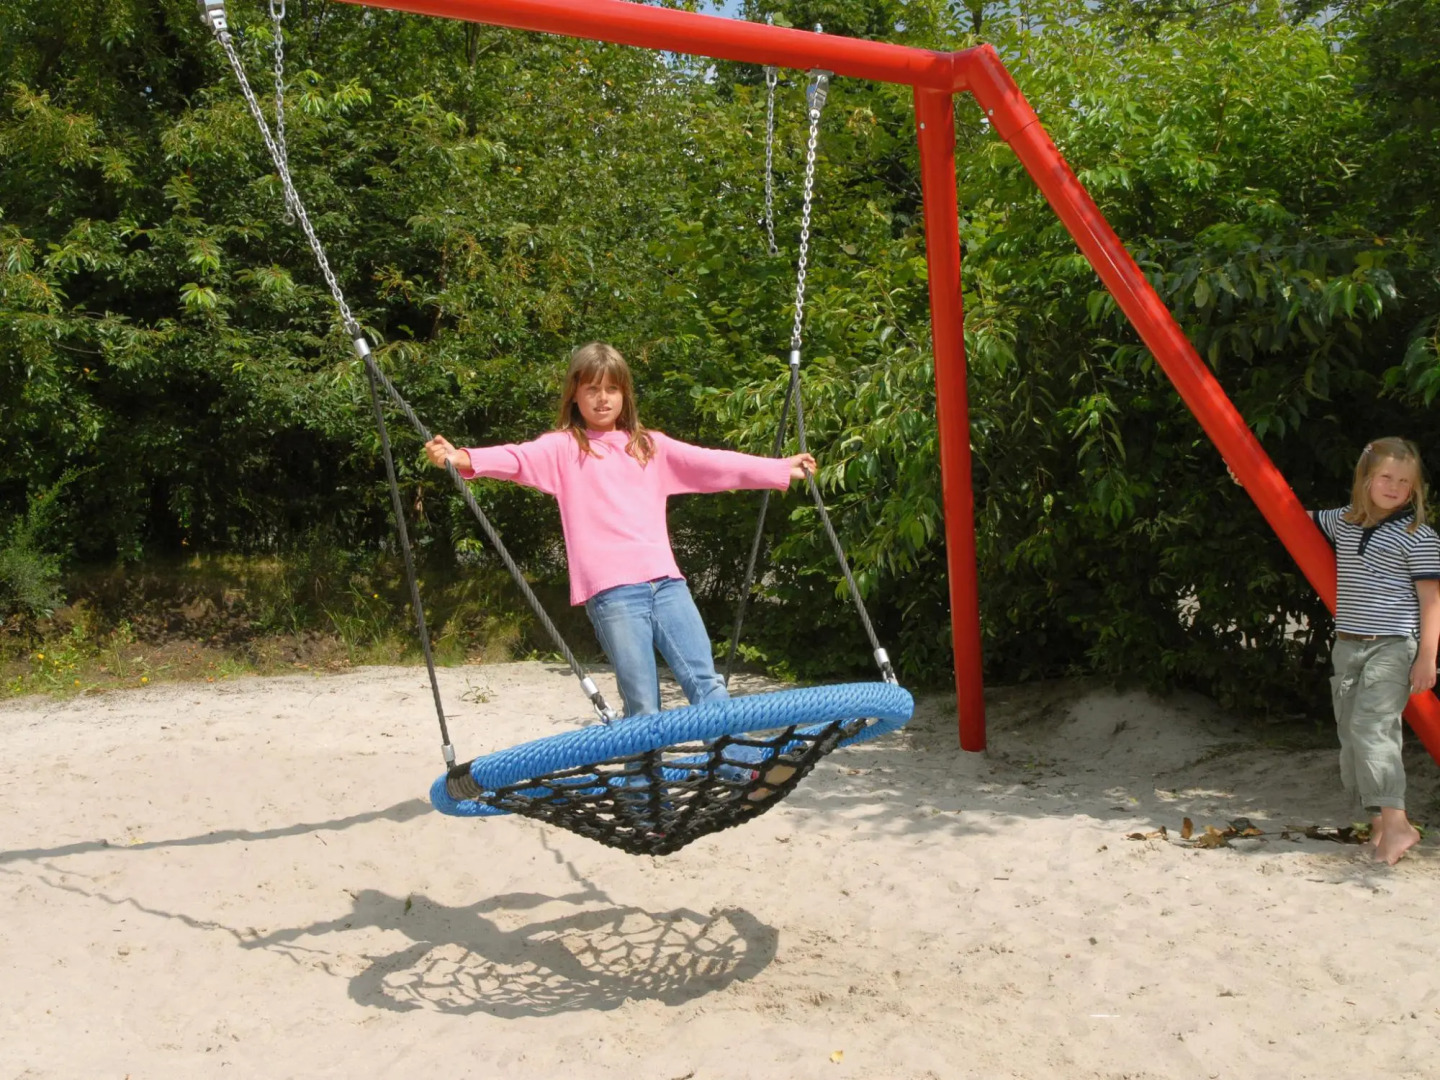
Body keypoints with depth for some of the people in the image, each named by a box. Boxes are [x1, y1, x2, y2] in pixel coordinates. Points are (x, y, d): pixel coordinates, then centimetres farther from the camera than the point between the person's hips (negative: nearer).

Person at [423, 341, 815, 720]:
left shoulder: (650, 446, 20)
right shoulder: (563, 447, 8)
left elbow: (711, 463, 19)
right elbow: (517, 458, -9)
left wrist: (781, 469, 16)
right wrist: (462, 458, -27)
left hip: (666, 581, 4)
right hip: (611, 591, -3)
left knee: (707, 684, -3)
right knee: (643, 707, -4)